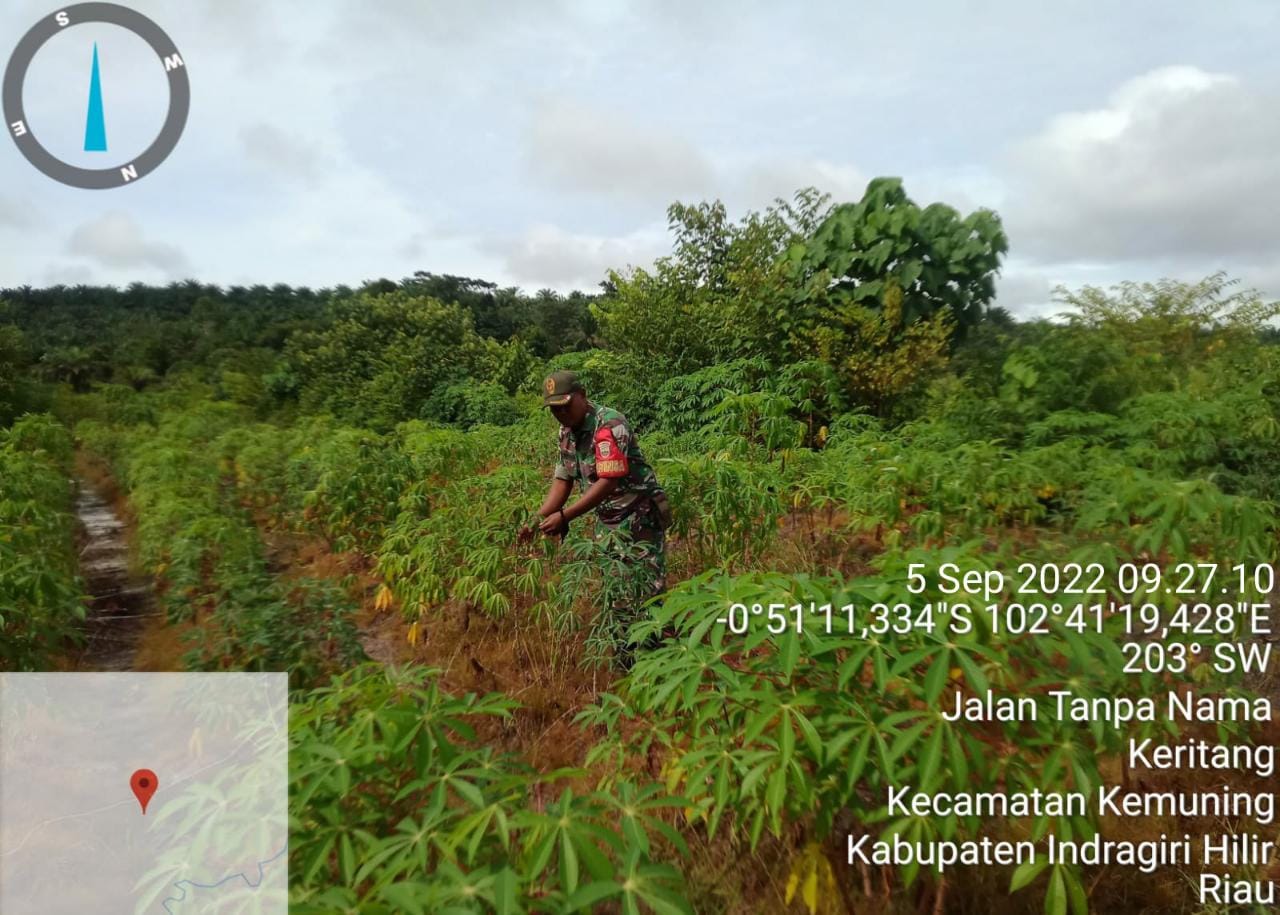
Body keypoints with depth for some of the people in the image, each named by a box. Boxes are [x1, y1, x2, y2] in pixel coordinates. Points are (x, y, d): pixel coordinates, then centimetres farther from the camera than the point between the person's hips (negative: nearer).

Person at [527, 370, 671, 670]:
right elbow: (563, 480, 9)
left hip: (640, 519, -8)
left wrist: (564, 516, -30)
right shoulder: (567, 432, 6)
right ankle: (626, 668, 19)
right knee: (615, 599, 10)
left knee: (646, 597, -8)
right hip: (607, 523, 8)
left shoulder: (609, 424, -20)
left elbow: (608, 482, -27)